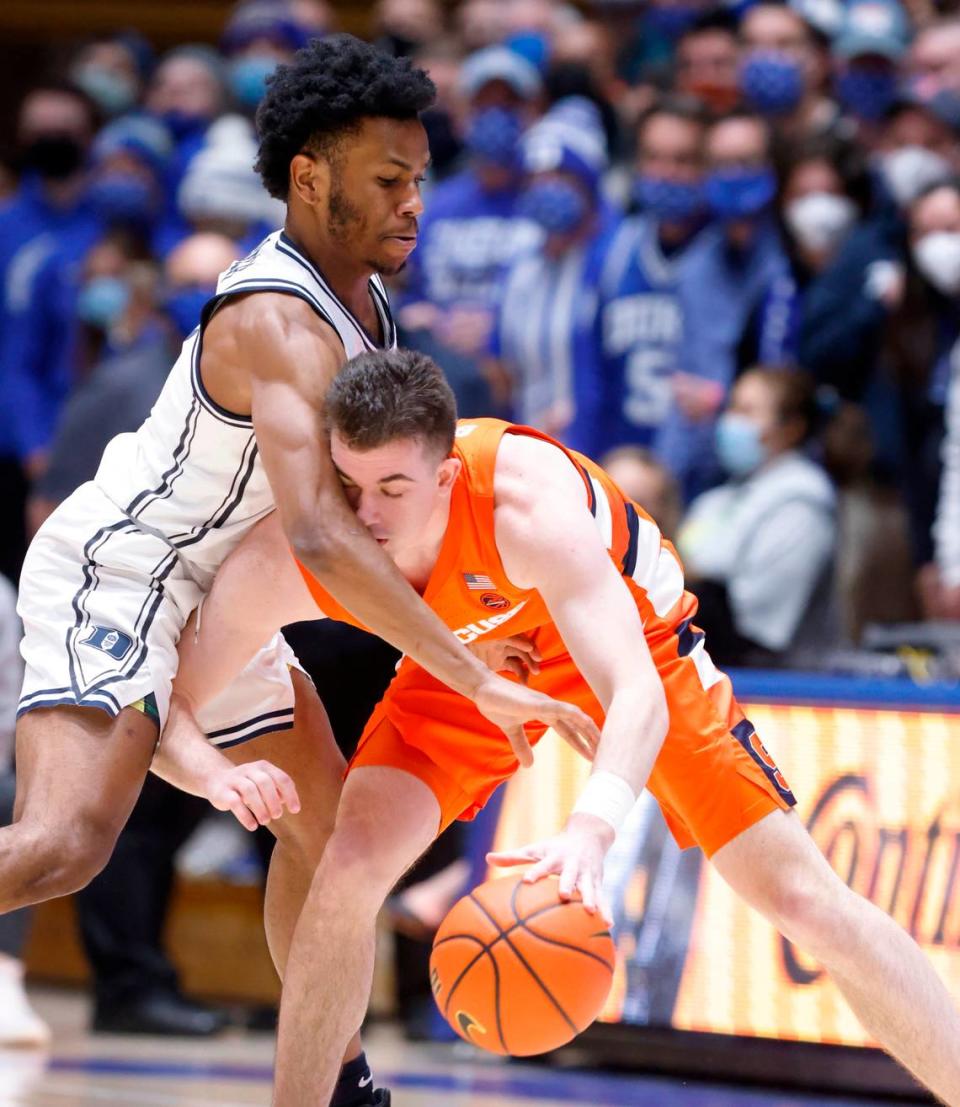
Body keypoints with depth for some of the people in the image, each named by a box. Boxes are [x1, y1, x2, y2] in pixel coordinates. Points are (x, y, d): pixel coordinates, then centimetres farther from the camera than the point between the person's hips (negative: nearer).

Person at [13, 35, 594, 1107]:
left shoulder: (355, 285, 4)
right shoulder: (280, 323, -27)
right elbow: (321, 538, -39)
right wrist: (481, 684, -40)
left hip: (205, 581, 10)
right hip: (115, 569, -10)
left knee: (327, 816, 16)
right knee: (62, 841, -28)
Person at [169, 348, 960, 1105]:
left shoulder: (526, 503, -42)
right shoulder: (284, 562, -30)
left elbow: (640, 695, -51)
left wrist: (592, 829, -69)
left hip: (625, 629, -3)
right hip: (468, 662, 3)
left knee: (799, 894, -7)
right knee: (349, 867, -20)